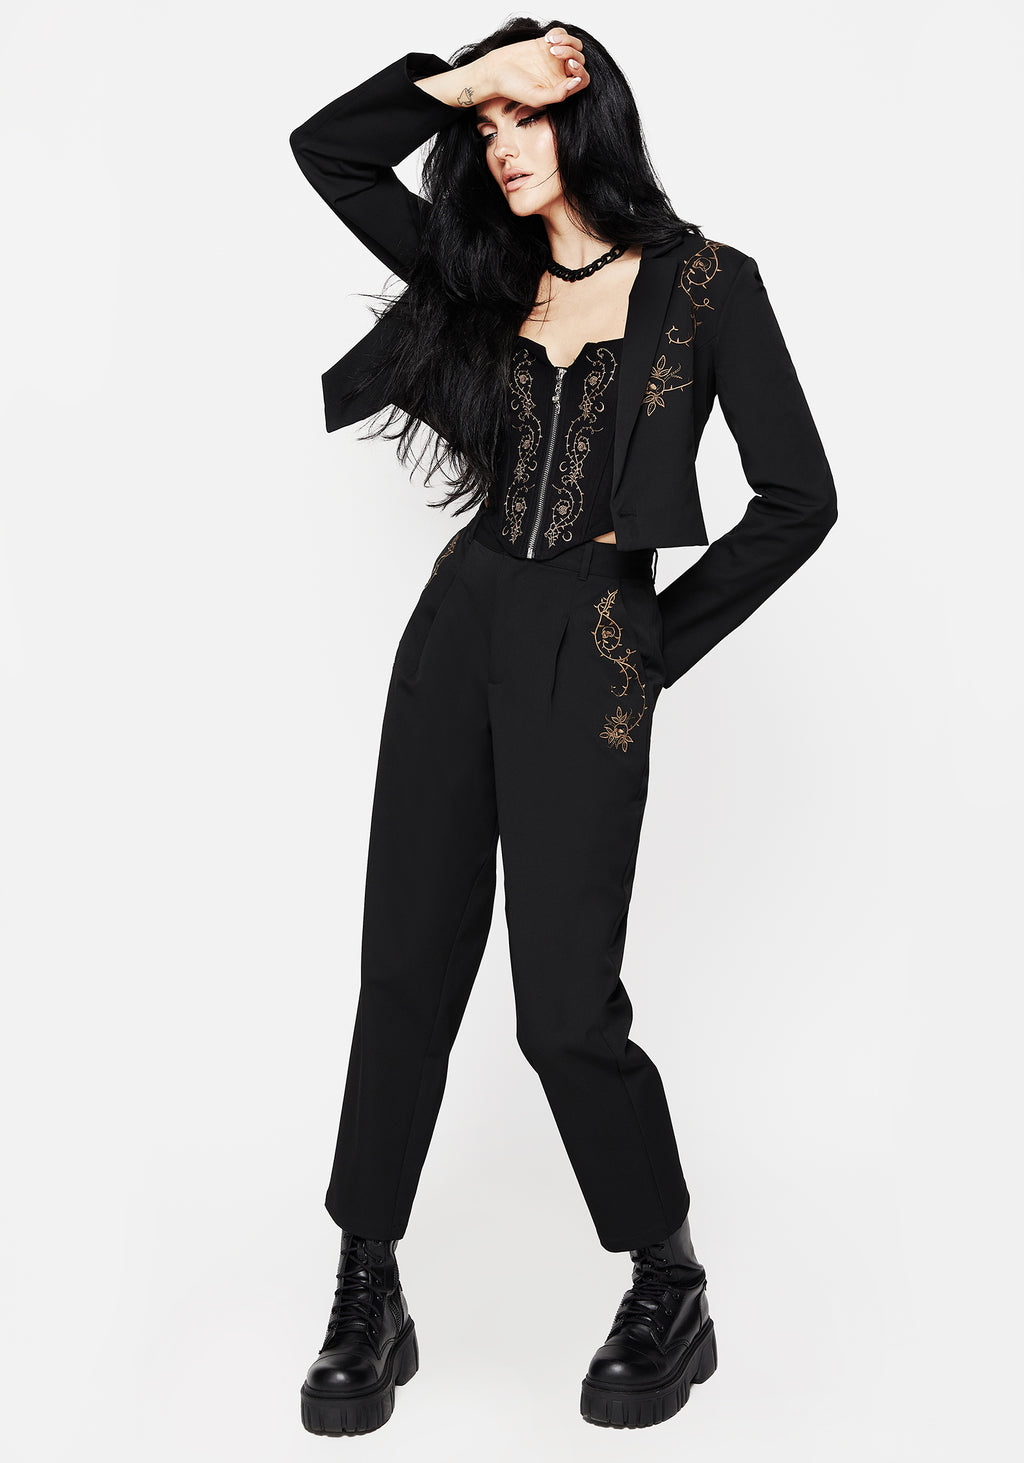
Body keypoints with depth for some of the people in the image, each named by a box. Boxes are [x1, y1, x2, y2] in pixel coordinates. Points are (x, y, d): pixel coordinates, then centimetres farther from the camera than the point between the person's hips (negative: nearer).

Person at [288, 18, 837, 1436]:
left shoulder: (707, 283, 1)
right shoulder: (487, 277, 14)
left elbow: (799, 496, -2)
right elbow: (327, 148, 17)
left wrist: (665, 640, -2)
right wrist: (455, 79, 4)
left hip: (586, 655, -5)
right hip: (460, 627, 5)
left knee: (567, 1004, -4)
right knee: (407, 966, 4)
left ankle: (671, 1296, 18)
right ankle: (369, 1302, 16)